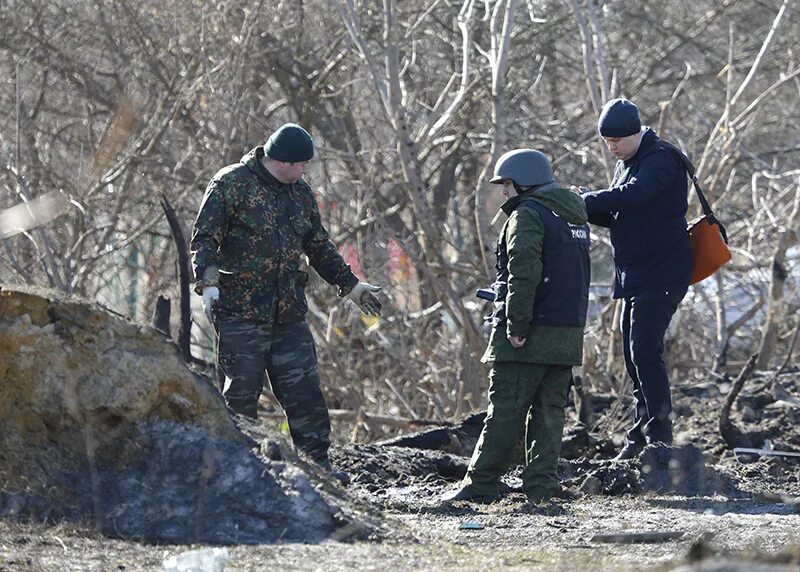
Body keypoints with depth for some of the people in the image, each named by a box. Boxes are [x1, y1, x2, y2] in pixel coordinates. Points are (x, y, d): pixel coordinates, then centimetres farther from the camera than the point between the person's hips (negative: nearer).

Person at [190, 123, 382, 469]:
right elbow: (204, 239, -8)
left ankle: (318, 465, 8)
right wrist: (208, 282, -22)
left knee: (304, 391, 4)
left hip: (290, 313, 6)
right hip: (241, 312, -6)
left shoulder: (300, 193, 15)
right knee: (241, 393, -3)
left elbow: (319, 246, 27)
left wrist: (350, 285, 27)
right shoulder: (231, 184, -5)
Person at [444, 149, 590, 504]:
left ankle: (480, 486, -3)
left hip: (530, 338, -8)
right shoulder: (575, 217, 19)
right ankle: (542, 486, 5)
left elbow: (523, 274, -20)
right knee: (549, 410, 9)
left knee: (505, 409, -5)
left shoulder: (527, 215, -9)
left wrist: (516, 326, -20)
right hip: (569, 334, 8)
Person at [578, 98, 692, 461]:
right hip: (634, 275, 9)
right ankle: (641, 436, 14)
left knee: (645, 350, -16)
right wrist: (587, 205, 1)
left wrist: (585, 201, -25)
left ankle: (660, 433, -11)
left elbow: (631, 196, -31)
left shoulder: (660, 159, -14)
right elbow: (615, 216, 20)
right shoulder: (626, 164, 16)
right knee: (634, 355, 9)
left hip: (662, 274, -9)